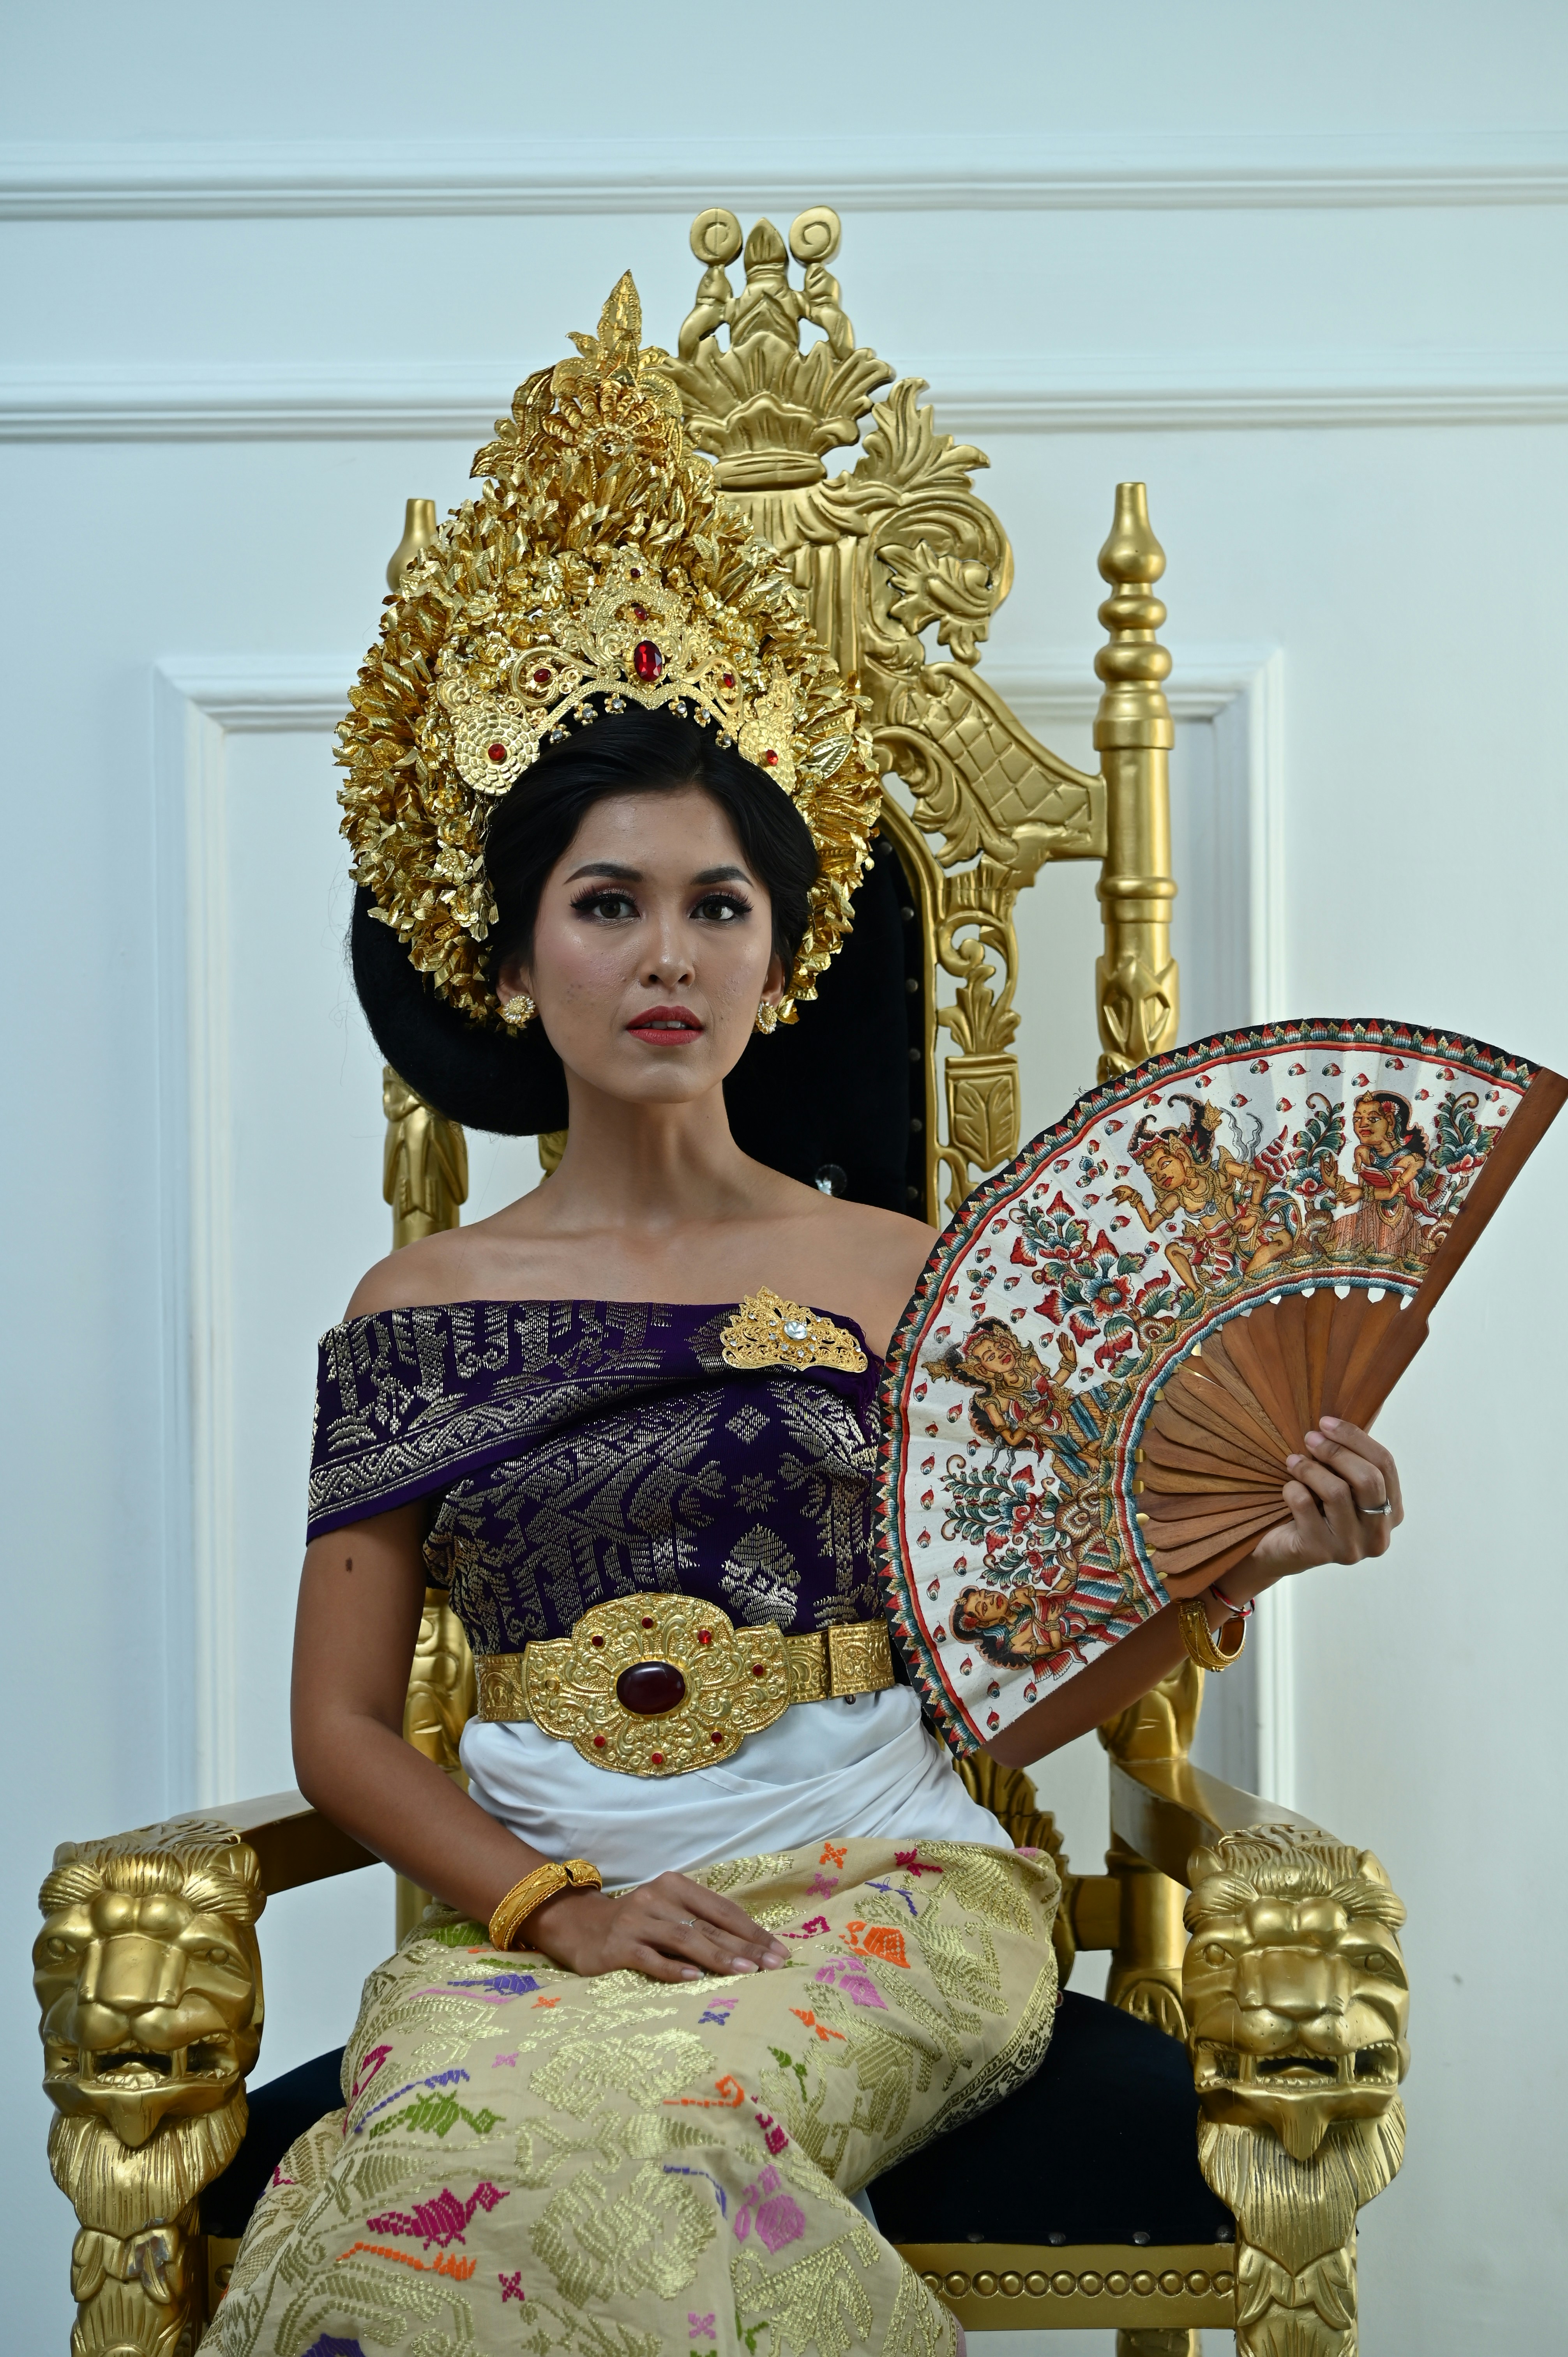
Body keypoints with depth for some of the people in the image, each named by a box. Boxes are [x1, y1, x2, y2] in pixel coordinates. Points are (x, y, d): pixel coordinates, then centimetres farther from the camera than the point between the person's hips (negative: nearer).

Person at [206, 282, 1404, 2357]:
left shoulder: (907, 1278, 10)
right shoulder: (422, 1310, 11)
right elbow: (342, 1720, 7)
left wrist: (1233, 1562, -7)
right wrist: (549, 1900, -10)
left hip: (878, 1887, 0)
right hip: (537, 1910, 1)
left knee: (616, 2126, -33)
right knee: (468, 2134, -34)